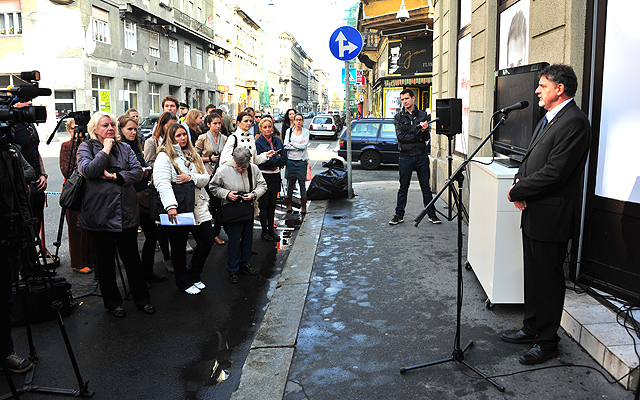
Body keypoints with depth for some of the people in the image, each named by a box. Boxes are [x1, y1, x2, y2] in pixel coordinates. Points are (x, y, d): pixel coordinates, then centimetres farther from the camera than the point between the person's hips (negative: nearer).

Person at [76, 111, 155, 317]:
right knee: (105, 260, 9)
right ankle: (112, 302, 25)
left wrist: (116, 176, -13)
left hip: (126, 213, 2)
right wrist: (105, 150, -10)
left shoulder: (124, 148, 11)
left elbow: (138, 171, 0)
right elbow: (88, 171, -16)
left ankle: (142, 299, 21)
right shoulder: (86, 147, 2)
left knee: (132, 258, 8)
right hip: (99, 214, -2)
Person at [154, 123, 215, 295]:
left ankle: (194, 275, 26)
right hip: (177, 210, -6)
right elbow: (163, 184, -19)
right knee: (179, 247, 6)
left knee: (208, 239, 4)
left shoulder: (192, 155, 15)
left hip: (197, 207, 6)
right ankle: (184, 282, 25)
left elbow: (205, 178, 8)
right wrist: (171, 206, -31)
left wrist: (191, 177, -13)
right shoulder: (164, 157, -6)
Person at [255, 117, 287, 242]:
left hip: (275, 176, 5)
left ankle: (271, 230, 20)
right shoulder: (258, 142, -6)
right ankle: (264, 232, 11)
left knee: (272, 204, 10)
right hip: (263, 176, -5)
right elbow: (261, 160, -15)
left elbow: (284, 159, 4)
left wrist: (272, 160, -11)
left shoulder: (277, 141, 8)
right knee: (264, 204, 2)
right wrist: (277, 158, -11)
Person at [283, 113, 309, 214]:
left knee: (302, 183, 1)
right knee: (290, 183, 4)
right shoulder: (289, 131, 6)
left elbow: (304, 146, -9)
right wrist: (299, 146, -8)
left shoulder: (306, 132, 4)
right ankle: (288, 206, 12)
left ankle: (303, 207, 6)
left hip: (301, 160, -1)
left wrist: (292, 144, -5)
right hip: (290, 160, 1)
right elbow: (286, 146, -3)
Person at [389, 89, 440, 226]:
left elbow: (426, 137, -1)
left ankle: (432, 214, 16)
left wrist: (423, 130, -22)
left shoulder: (423, 115, 6)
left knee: (426, 187, 7)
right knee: (403, 188, 7)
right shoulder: (398, 117, 3)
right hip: (405, 156, -1)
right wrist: (418, 136, -10)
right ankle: (399, 215, 16)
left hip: (421, 156, 1)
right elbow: (401, 137, -10)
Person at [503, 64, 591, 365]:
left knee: (548, 280, 2)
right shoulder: (548, 119, 15)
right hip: (534, 213, 10)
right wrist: (519, 184, -2)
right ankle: (531, 329, 34)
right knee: (533, 277, 19)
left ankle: (547, 342, 17)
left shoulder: (574, 122, -17)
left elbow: (554, 172, -23)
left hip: (551, 216, -10)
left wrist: (517, 191, -14)